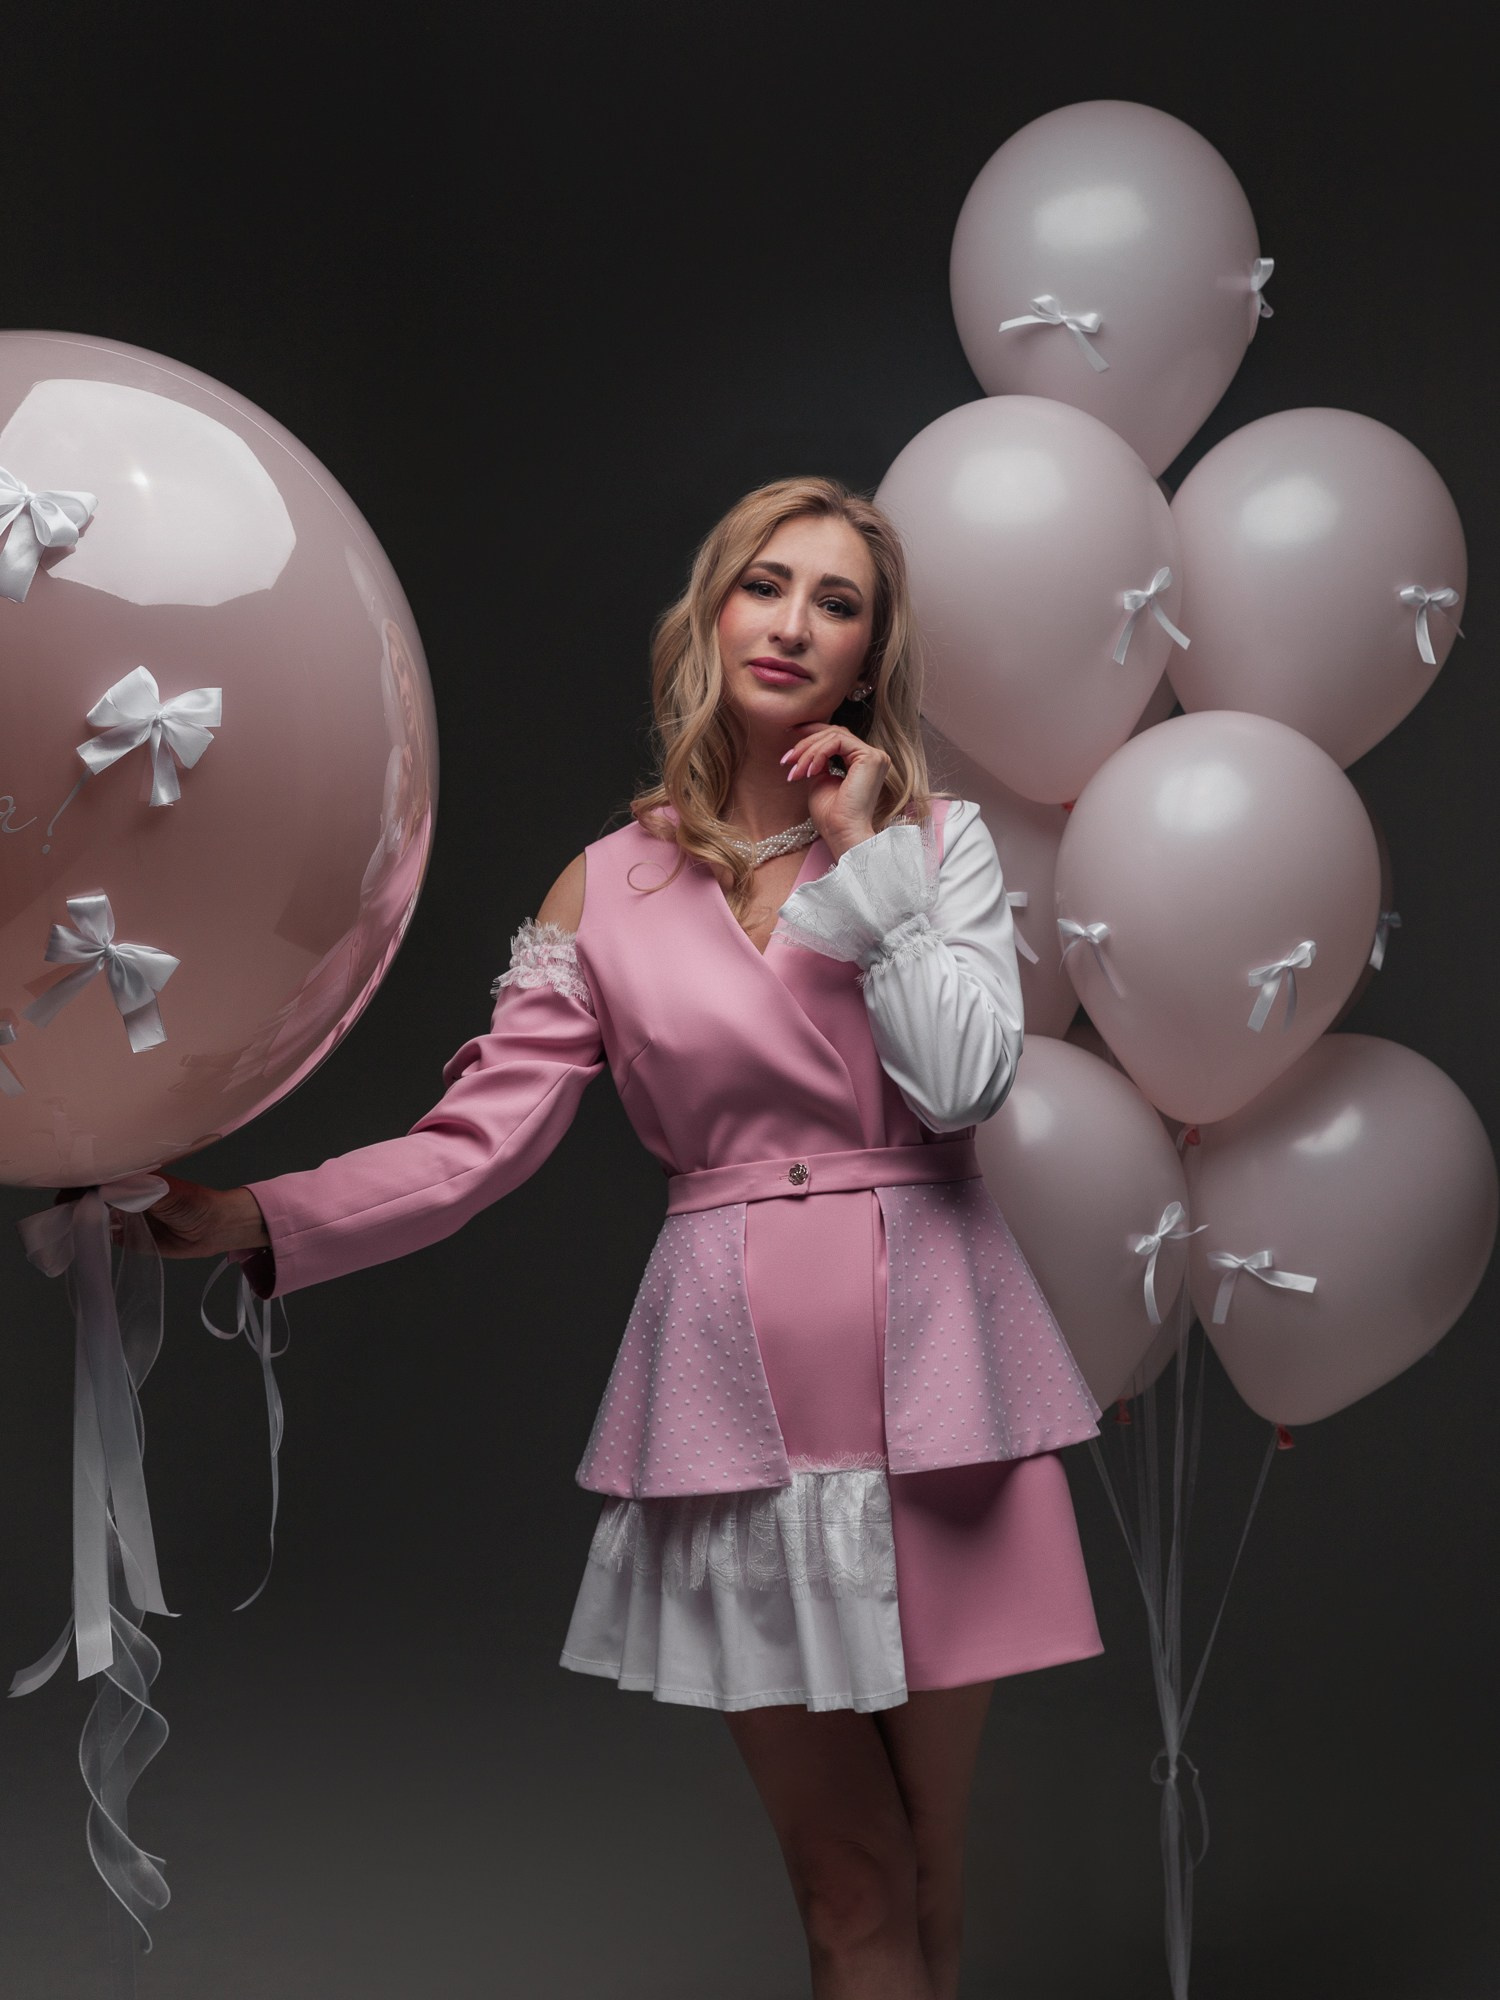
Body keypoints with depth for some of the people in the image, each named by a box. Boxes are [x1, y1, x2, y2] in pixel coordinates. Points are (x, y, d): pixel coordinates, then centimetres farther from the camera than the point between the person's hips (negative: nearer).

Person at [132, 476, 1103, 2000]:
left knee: (925, 1870, 8)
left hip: (926, 1361, 0)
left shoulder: (939, 836, 5)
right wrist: (251, 1220, -16)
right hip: (735, 1375, 0)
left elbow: (965, 1079, -11)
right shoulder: (610, 889, 5)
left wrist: (863, 859, -8)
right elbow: (474, 1142, -3)